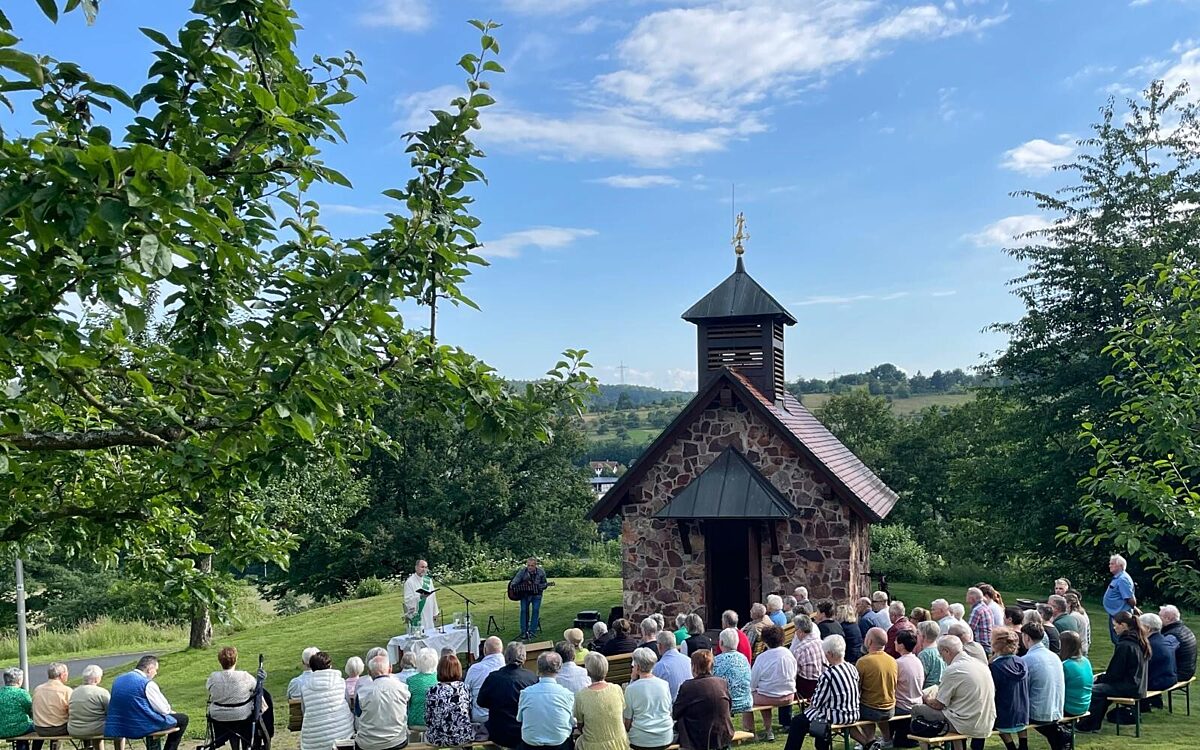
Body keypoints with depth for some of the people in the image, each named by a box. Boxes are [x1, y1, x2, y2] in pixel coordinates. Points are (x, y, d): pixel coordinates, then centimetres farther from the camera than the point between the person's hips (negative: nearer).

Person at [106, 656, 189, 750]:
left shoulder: (118, 680, 7)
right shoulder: (147, 683, -15)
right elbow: (164, 710, -12)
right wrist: (170, 711, 11)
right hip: (142, 727, -8)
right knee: (182, 719, 9)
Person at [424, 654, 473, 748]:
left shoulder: (433, 691, -8)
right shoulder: (465, 688, -3)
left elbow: (427, 719, -4)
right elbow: (470, 713, 3)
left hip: (438, 739, -1)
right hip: (464, 737, 1)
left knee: (426, 734, 31)